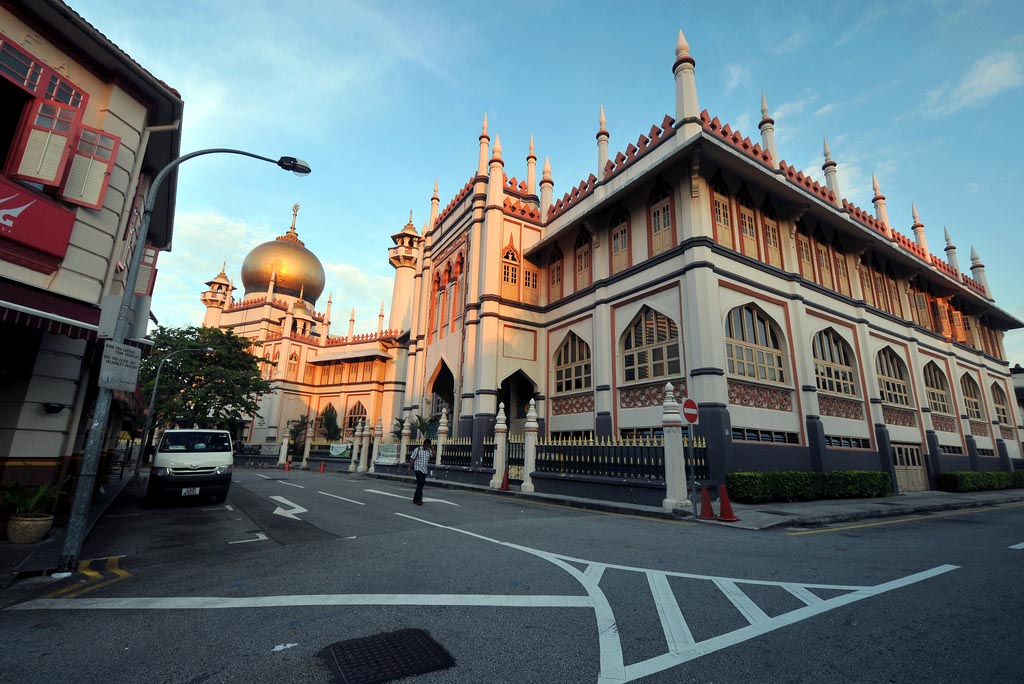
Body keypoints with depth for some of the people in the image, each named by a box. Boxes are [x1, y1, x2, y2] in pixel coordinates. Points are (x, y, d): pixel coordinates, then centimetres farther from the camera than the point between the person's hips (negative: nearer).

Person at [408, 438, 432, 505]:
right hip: (418, 469, -6)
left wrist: (431, 447, -4)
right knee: (420, 484, -18)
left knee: (421, 485, 9)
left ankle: (415, 499, 20)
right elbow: (412, 459, -5)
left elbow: (433, 455, -6)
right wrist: (409, 468, -11)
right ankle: (419, 500, -19)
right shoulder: (417, 450, -4)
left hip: (424, 470, 6)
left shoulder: (429, 451, 10)